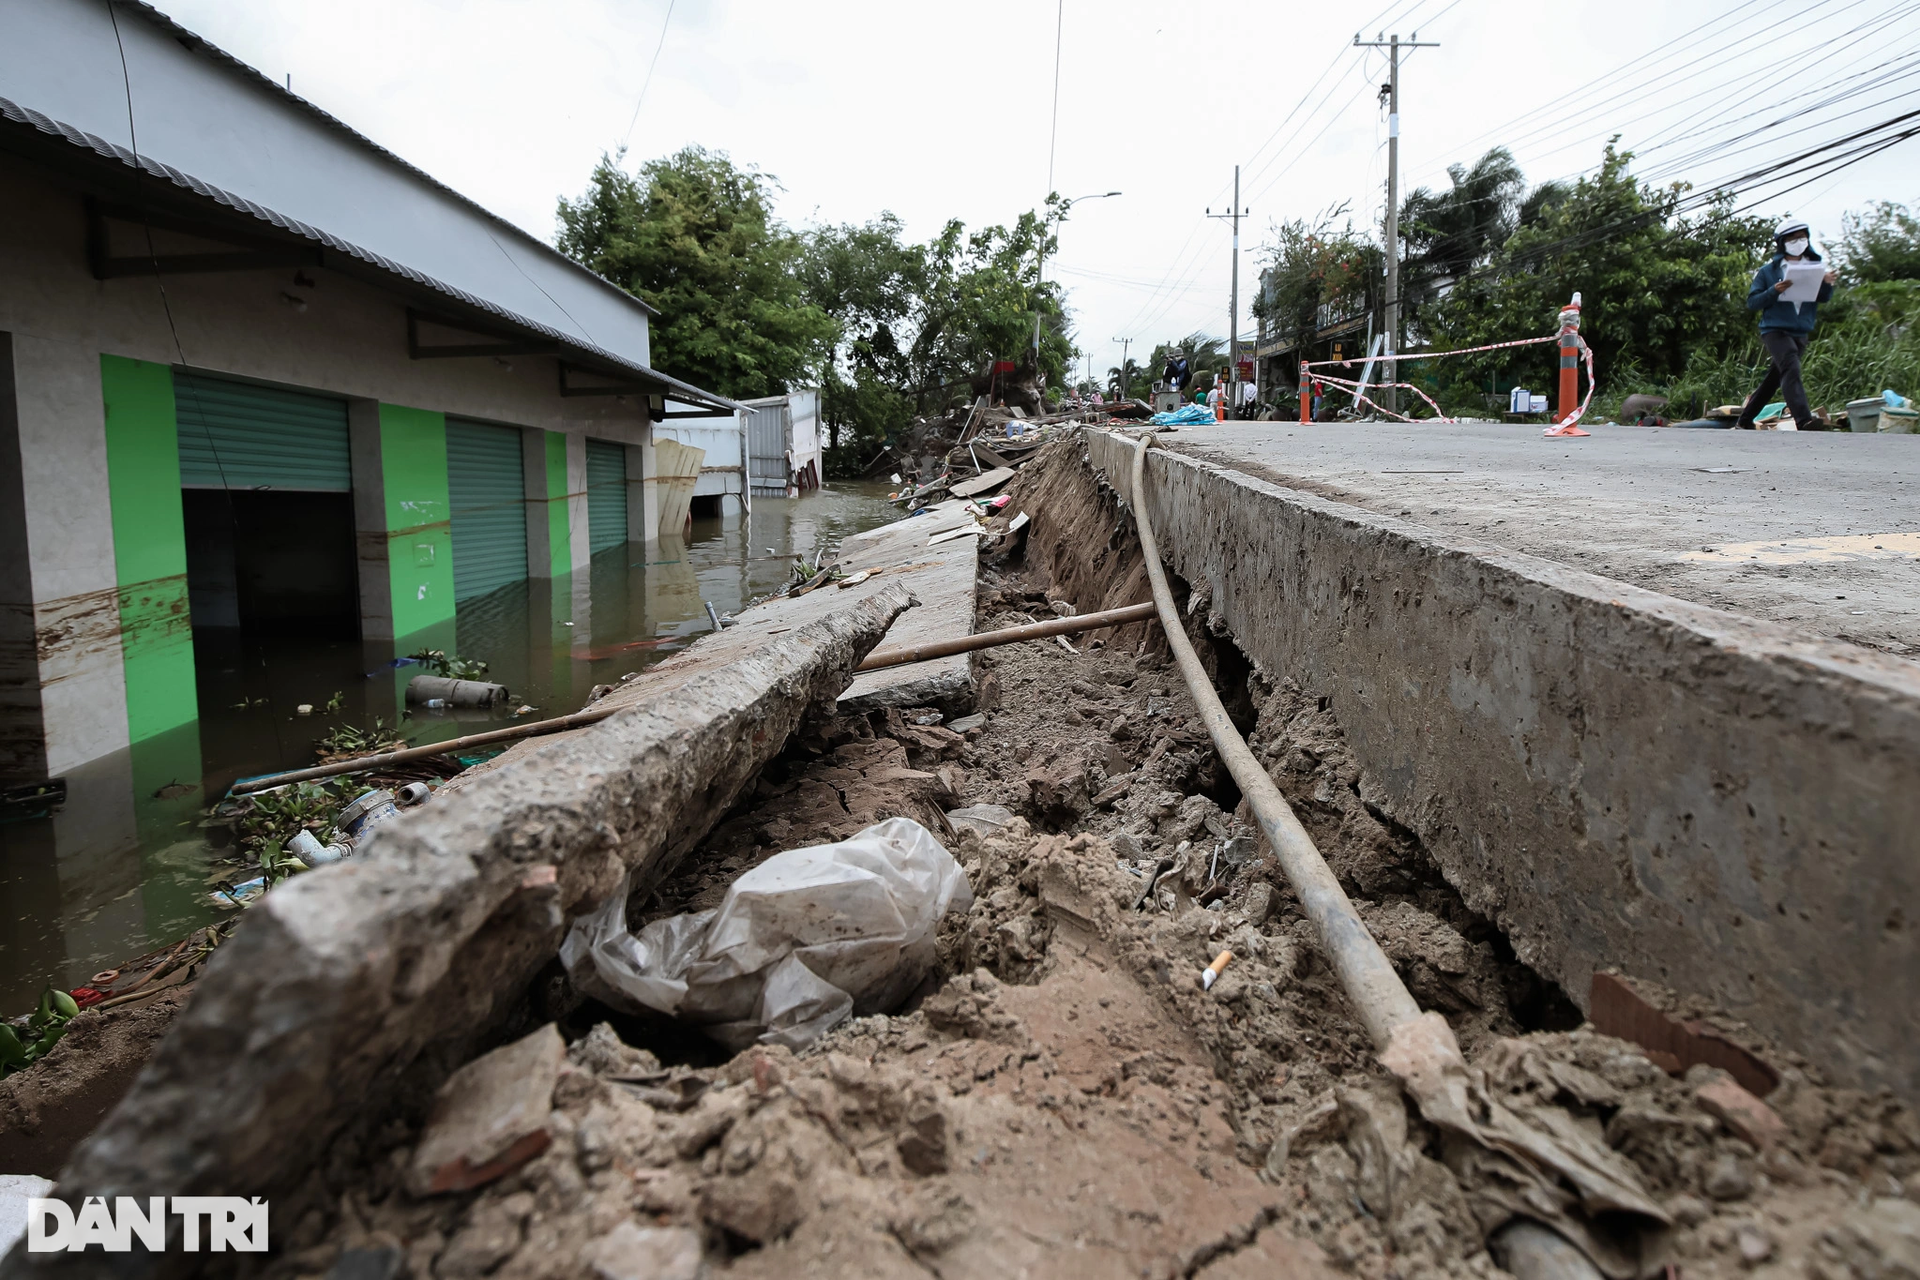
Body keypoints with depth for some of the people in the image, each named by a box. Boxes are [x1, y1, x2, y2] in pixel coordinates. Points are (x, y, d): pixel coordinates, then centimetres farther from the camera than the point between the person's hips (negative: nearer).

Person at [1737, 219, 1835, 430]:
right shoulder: (1768, 272, 2)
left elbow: (1824, 298, 5)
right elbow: (1752, 303, -3)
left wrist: (1827, 284, -16)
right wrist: (1773, 291, -19)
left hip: (1801, 333, 5)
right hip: (1775, 330, -5)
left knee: (1774, 378, 11)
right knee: (1791, 370, -24)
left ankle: (1745, 420, 22)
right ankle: (1804, 421, -36)